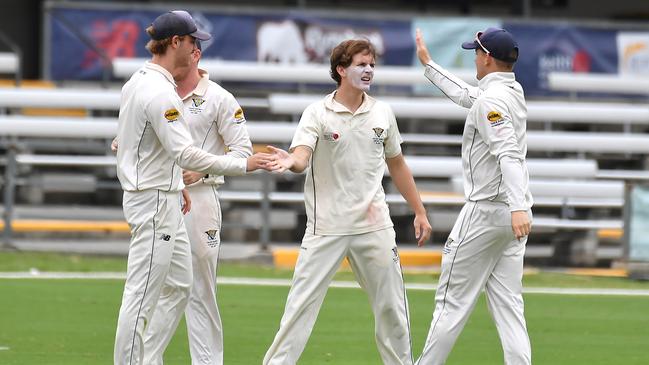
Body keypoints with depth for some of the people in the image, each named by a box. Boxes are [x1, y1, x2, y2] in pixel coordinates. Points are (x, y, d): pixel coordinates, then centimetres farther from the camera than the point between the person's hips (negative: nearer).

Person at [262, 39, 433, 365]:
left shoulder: (382, 113, 8)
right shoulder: (318, 113, -4)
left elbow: (397, 165, 18)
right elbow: (301, 157, -20)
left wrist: (420, 212, 17)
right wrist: (291, 162, -45)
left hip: (374, 225, 4)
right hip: (327, 226, -4)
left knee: (391, 305, 9)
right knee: (302, 303, -8)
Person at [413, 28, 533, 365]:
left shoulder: (490, 100, -15)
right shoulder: (514, 92, 14)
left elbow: (509, 154, -28)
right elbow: (463, 95, 34)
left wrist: (518, 207, -39)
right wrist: (427, 64, 43)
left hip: (485, 211, -9)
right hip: (513, 214, 9)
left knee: (453, 301, -1)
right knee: (507, 304, 4)